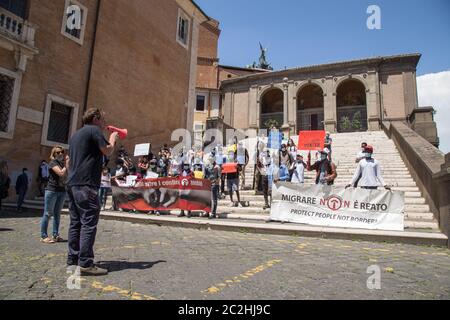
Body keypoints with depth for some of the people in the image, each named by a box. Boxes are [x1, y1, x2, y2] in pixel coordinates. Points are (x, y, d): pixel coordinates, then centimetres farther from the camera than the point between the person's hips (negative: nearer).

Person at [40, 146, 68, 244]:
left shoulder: (64, 163, 14)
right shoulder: (53, 163, -4)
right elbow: (61, 173, -19)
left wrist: (67, 163, -1)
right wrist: (66, 165, -6)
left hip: (62, 191, 6)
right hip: (52, 190, -6)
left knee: (57, 214, 10)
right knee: (48, 213, -3)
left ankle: (55, 235, 15)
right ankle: (43, 236, 2)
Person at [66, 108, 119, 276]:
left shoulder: (76, 134, 24)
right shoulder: (94, 130, -3)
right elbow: (107, 150, -10)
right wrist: (112, 139, 6)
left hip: (72, 183, 9)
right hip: (86, 184, -9)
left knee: (76, 222, 10)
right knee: (89, 223, -9)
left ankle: (72, 260, 13)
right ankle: (85, 263, -10)